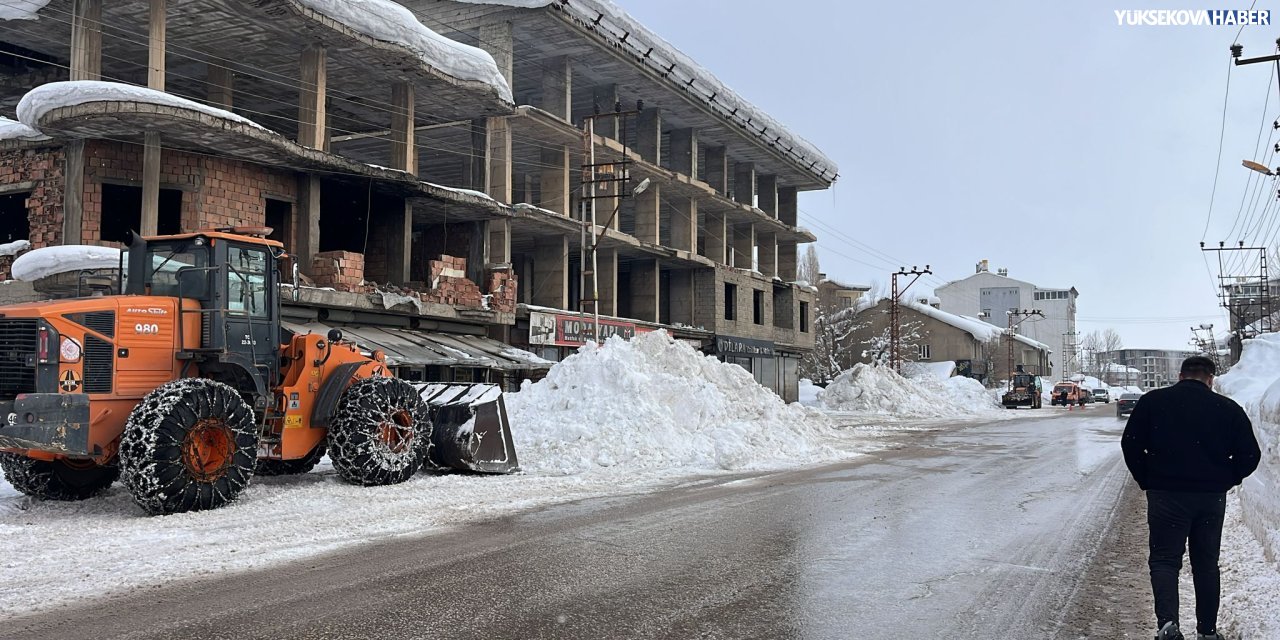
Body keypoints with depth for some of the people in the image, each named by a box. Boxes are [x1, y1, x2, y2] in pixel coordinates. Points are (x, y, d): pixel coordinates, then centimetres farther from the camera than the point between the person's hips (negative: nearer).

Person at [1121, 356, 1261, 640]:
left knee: (1164, 560, 4)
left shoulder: (1152, 401, -1)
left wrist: (1147, 481, 8)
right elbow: (1250, 455, 0)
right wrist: (1224, 481, 14)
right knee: (1206, 564, 15)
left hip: (1166, 495, -2)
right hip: (1212, 499, 2)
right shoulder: (1228, 408, 1)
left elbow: (1131, 444, -4)